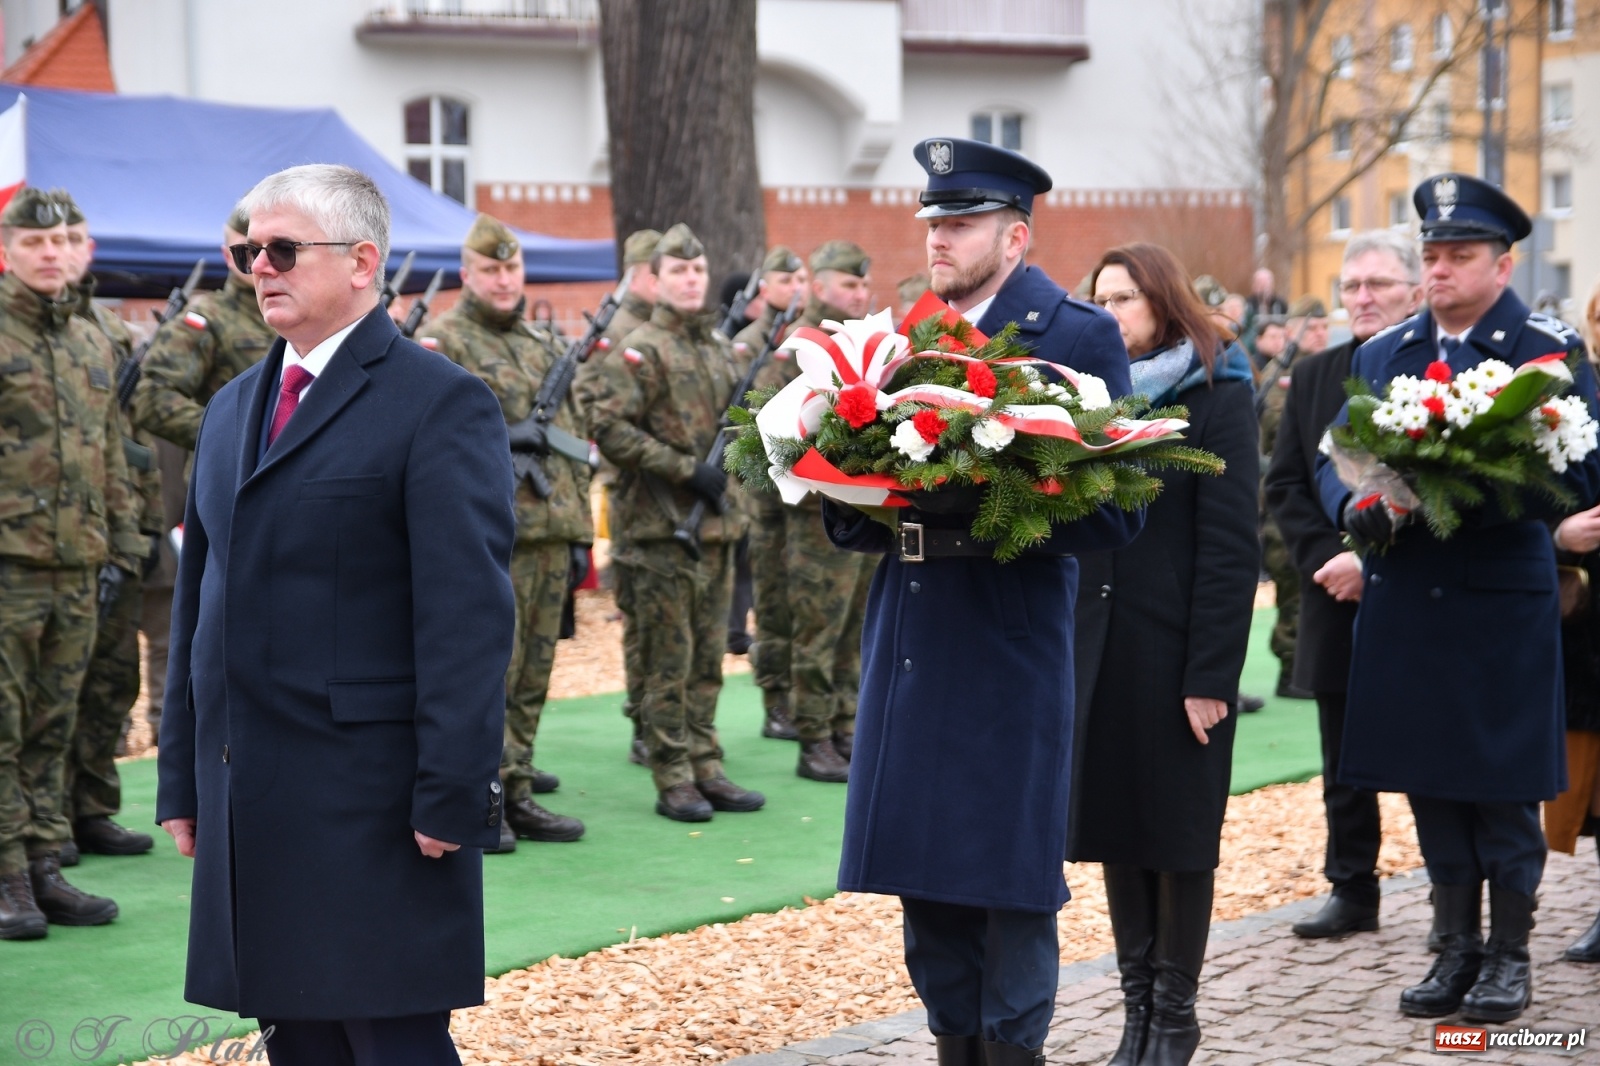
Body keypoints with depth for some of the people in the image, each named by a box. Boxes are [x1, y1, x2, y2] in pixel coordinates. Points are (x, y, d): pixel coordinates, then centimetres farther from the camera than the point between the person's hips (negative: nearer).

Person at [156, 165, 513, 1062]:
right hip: (250, 807, 7)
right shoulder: (233, 408, 17)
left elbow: (471, 615, -13)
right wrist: (183, 780, 15)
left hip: (374, 810, -7)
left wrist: (452, 795, -18)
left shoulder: (440, 404, -7)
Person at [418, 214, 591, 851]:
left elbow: (573, 442, 21)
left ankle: (515, 795, 18)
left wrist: (580, 533, 17)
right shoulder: (442, 342, -3)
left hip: (550, 535, 7)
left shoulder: (543, 345, 19)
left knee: (532, 677, 10)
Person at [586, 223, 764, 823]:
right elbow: (609, 428, -17)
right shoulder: (641, 351, -8)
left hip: (717, 525, 7)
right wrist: (686, 469, -18)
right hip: (662, 527, -7)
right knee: (668, 662, -1)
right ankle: (673, 782, 4)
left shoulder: (722, 347, 14)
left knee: (708, 660, 11)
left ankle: (706, 770, 17)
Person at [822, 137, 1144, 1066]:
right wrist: (865, 504, -6)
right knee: (926, 881, 12)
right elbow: (851, 507, 17)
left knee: (1011, 883, 0)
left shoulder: (1080, 336, -5)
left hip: (1010, 649, -6)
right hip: (911, 644, 6)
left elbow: (1116, 511, -11)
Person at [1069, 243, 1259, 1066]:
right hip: (1096, 643, 5)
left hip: (1175, 649, -5)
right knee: (1114, 824, 7)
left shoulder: (1216, 400, -5)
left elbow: (1231, 546, -10)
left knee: (1176, 827, 3)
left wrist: (1210, 673, -16)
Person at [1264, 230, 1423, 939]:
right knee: (1345, 762, 11)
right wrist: (1326, 560, -6)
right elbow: (1284, 485, 8)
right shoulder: (1312, 377, 11)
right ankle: (1353, 892, 21)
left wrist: (1374, 559, -16)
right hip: (1336, 601, 5)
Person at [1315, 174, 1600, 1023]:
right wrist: (1354, 509, -11)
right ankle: (1456, 948, 22)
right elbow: (1333, 460, 11)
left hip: (1503, 600, -4)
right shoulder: (1381, 355, 11)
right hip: (1404, 599, 4)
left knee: (1503, 786, 2)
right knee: (1429, 786, 10)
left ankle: (1509, 954, 16)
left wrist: (1477, 500, -23)